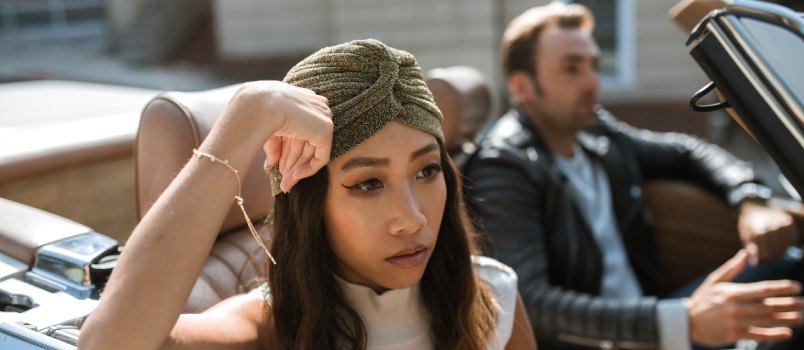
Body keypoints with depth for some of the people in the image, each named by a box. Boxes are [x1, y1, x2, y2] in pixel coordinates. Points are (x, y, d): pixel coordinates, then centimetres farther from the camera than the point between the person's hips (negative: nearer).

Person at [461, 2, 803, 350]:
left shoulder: (595, 130, 5)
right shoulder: (501, 168, -16)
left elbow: (686, 152, 20)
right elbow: (531, 304, -27)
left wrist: (750, 203, -1)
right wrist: (684, 321, -36)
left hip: (646, 322, 8)